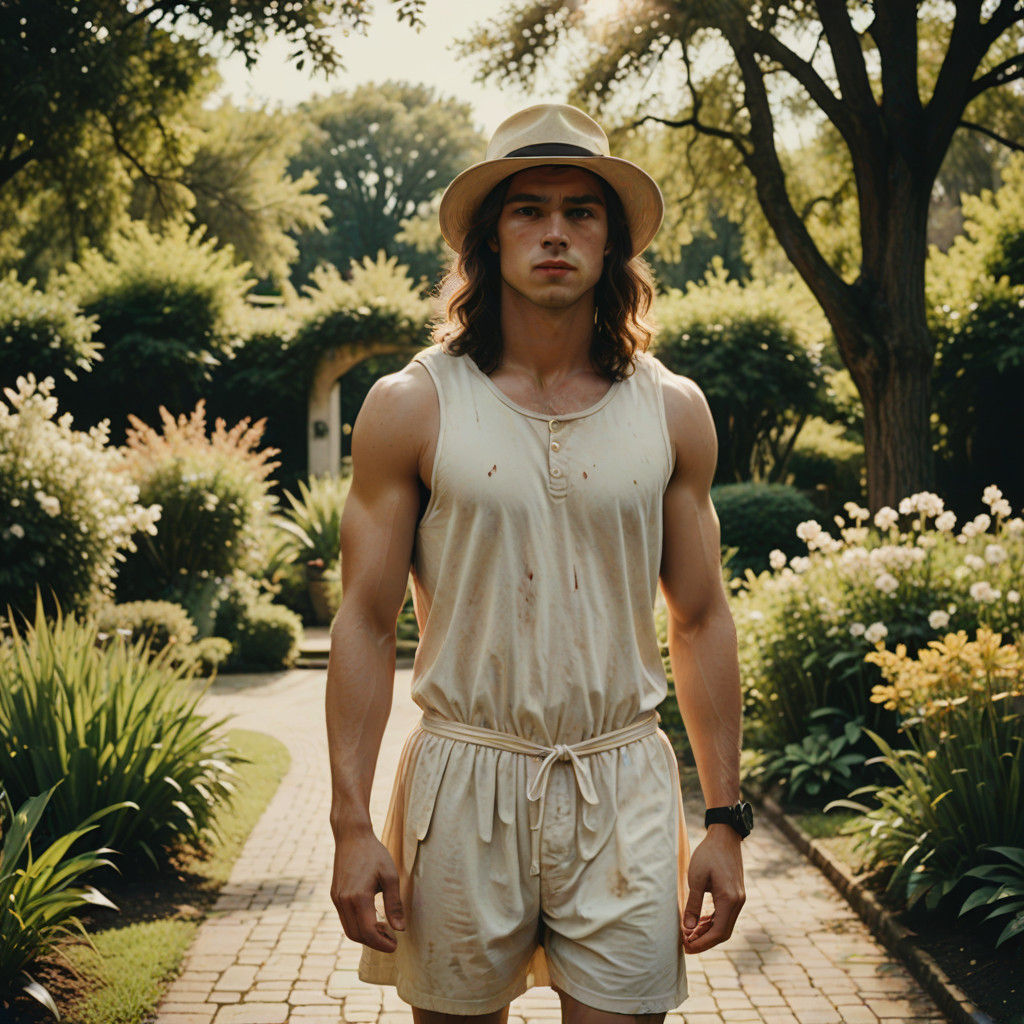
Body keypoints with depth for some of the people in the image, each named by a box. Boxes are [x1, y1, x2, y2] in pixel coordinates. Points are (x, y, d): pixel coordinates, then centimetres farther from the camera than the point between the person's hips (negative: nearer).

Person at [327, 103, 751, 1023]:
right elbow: (365, 626, -1)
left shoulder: (672, 411, 5)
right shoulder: (411, 407, -1)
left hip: (624, 785, 1)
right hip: (464, 783, -1)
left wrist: (725, 822, 5)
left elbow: (702, 622, 8)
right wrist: (352, 825, -6)